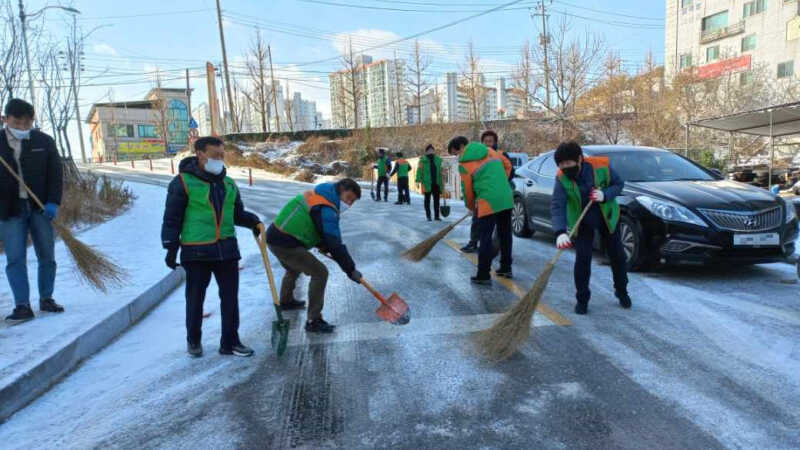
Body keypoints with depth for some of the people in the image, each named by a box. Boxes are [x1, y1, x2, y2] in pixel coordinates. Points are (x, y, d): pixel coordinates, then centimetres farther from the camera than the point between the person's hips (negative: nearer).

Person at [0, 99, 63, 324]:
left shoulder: (45, 142, 2)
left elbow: (56, 173, 1)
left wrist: (53, 202, -9)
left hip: (40, 207, 1)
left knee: (47, 256, 6)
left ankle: (46, 298, 20)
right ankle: (22, 306, 1)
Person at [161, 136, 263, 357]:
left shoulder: (228, 184, 11)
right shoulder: (183, 182, -6)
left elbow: (237, 213, 20)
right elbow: (172, 218, -5)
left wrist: (254, 222, 1)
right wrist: (171, 248, -8)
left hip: (227, 250, 5)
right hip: (196, 253, -4)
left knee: (230, 297, 6)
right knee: (195, 298, 9)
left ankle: (230, 342, 17)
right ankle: (194, 340, 29)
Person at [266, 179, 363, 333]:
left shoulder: (318, 195, 13)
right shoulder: (326, 210, -18)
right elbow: (334, 244, -23)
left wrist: (322, 245, 10)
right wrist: (351, 270, -18)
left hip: (275, 236, 11)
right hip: (286, 243, -11)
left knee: (294, 268, 35)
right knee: (320, 273, -10)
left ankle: (285, 300, 58)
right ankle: (313, 320, -5)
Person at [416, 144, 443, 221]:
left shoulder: (438, 159, 10)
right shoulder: (423, 160, -1)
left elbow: (441, 171, 14)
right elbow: (419, 170, -6)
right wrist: (418, 180, -14)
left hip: (436, 183, 3)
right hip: (427, 183, -3)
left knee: (436, 200, 5)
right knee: (427, 199, 5)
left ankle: (436, 216, 13)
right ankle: (428, 216, 12)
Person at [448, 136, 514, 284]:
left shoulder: (464, 164, -3)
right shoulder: (489, 151, 13)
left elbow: (467, 189, 2)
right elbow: (506, 164, 23)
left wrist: (471, 207, 18)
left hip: (488, 201, -6)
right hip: (507, 198, 6)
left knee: (485, 239, 0)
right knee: (505, 234, 17)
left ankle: (483, 275, 2)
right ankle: (506, 268, 28)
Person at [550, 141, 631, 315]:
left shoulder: (601, 166, -23)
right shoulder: (562, 179, -23)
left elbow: (619, 184, -8)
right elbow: (557, 206, -32)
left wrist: (605, 195, -30)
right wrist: (560, 232, -46)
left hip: (607, 217, 1)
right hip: (581, 222, -1)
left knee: (617, 256, 9)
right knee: (582, 258, -9)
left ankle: (622, 292, 32)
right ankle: (582, 299, 7)